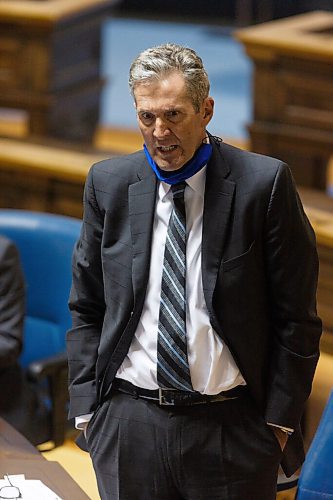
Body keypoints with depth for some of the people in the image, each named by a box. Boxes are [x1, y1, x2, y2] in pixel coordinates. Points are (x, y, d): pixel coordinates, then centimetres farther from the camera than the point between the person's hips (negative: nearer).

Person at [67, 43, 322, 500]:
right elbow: (86, 310, 10)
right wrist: (86, 408, 3)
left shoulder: (263, 183, -6)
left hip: (232, 428, -2)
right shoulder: (108, 184, 3)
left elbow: (295, 315, -2)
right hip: (128, 425, 2)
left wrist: (279, 419, -5)